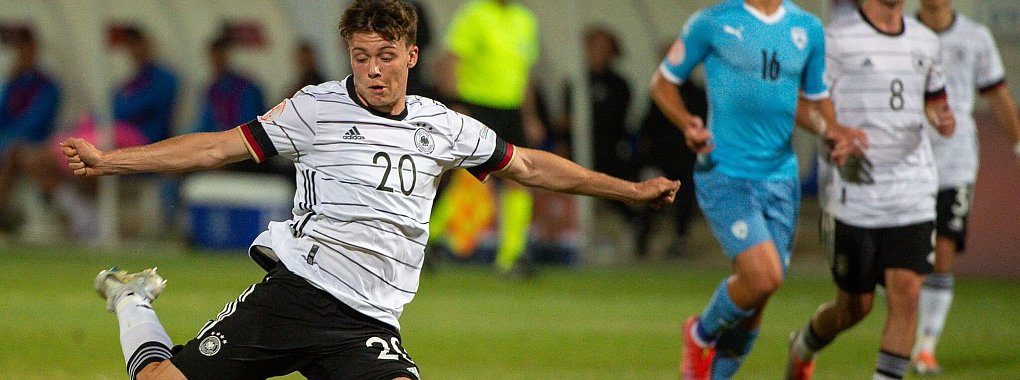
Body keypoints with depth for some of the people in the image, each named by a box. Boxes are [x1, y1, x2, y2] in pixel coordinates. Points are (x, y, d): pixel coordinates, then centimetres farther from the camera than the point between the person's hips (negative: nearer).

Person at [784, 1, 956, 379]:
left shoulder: (925, 41, 11)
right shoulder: (837, 39, -6)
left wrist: (943, 120, 3)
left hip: (912, 195, 4)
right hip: (853, 194, -4)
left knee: (906, 292, -12)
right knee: (855, 305, 6)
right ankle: (804, 347, 38)